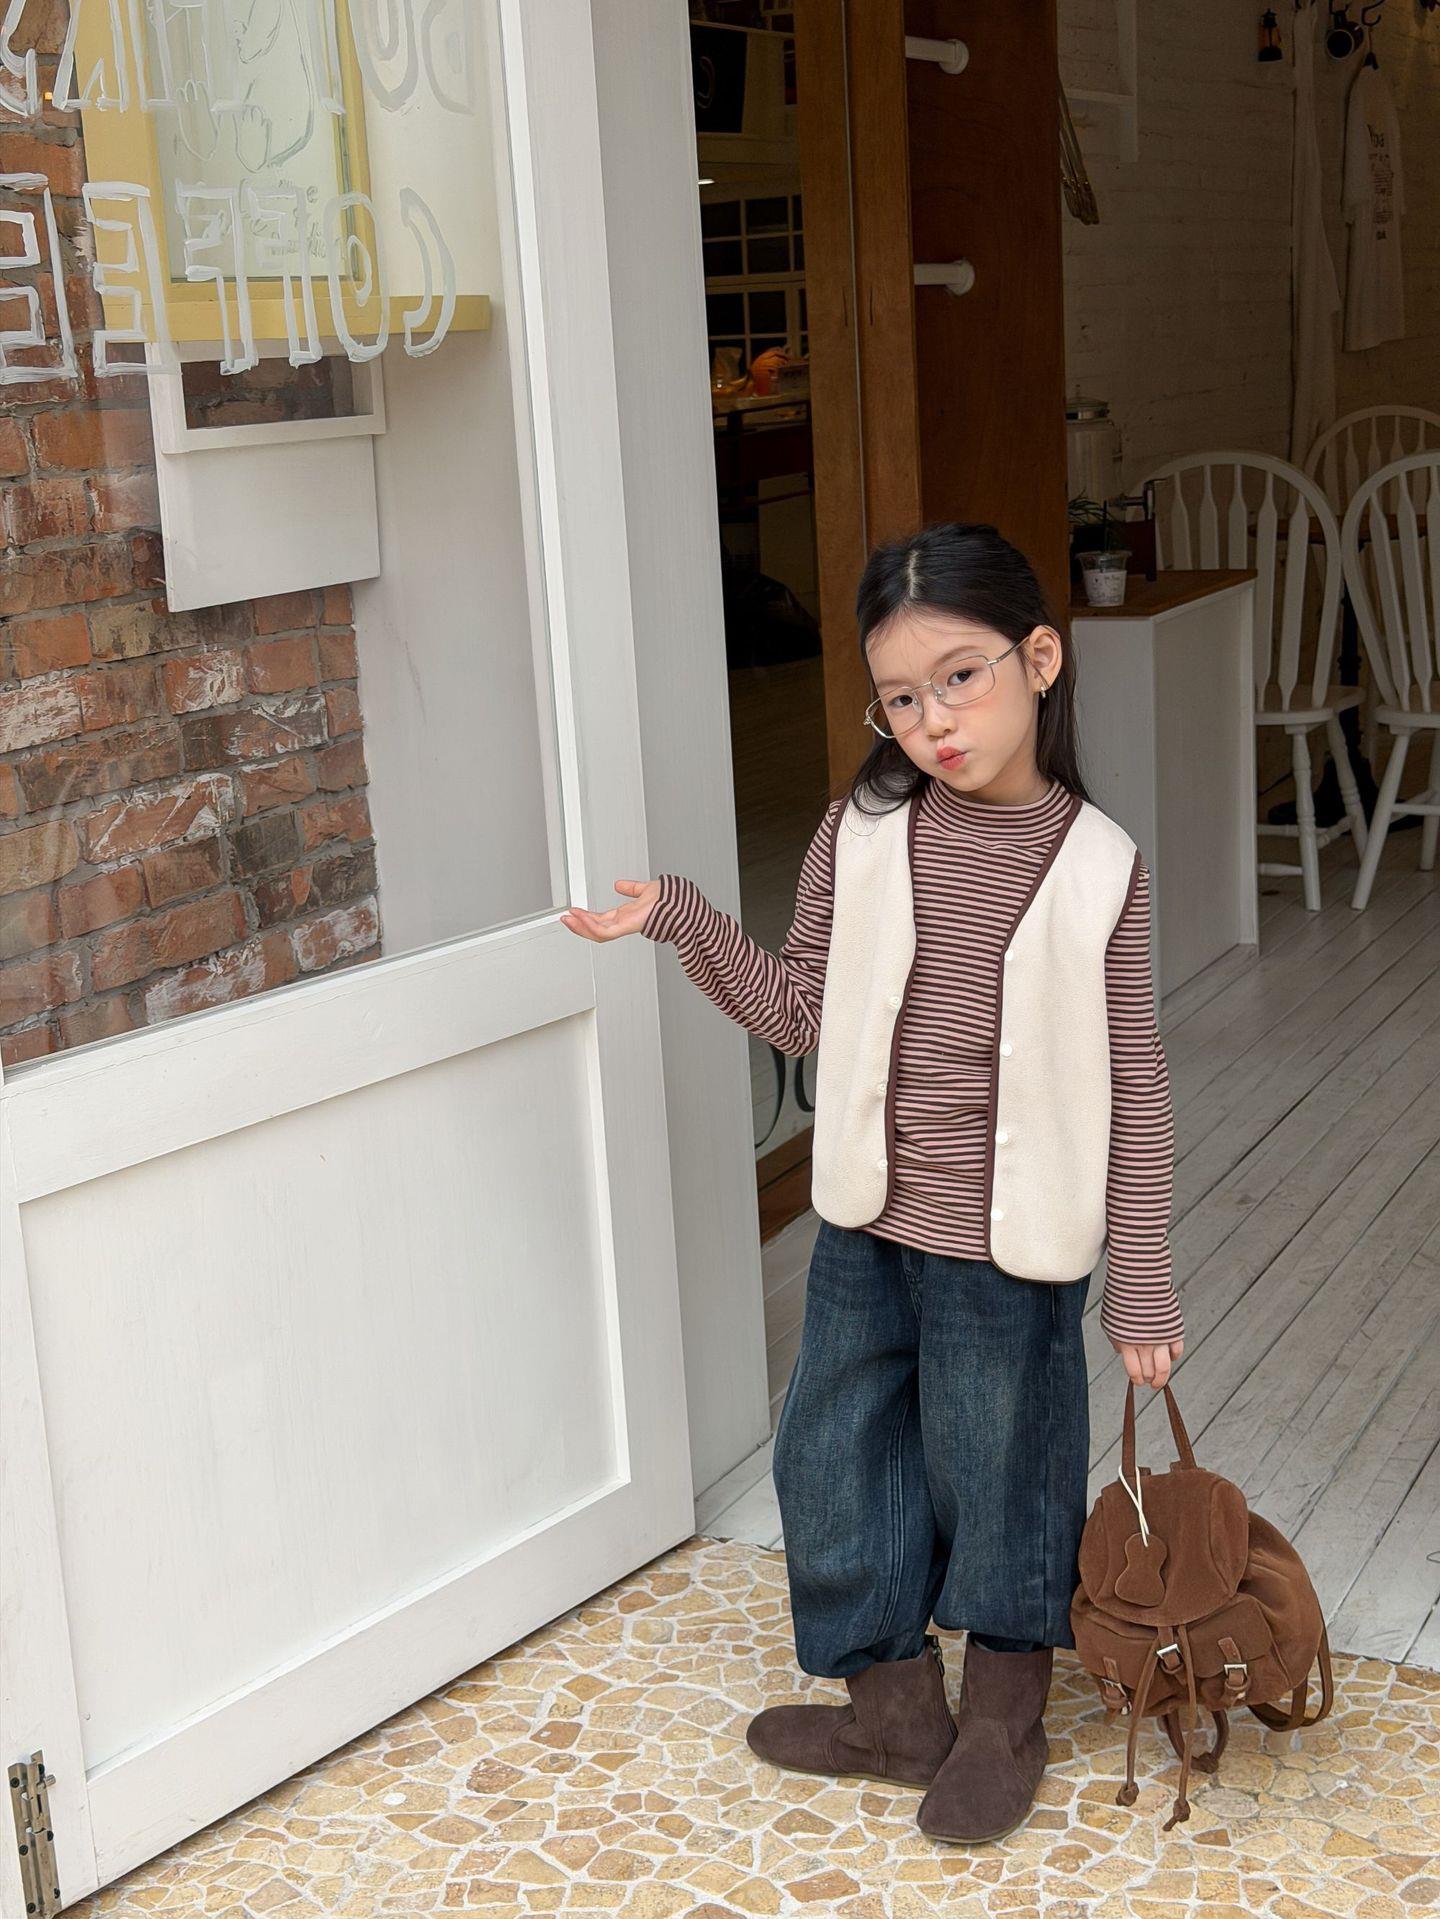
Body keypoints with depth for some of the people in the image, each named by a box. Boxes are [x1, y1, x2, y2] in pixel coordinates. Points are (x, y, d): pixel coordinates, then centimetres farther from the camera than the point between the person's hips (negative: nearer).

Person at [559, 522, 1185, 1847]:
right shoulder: (861, 834, -5)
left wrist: (1142, 1284, -6)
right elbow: (800, 1014, 5)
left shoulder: (1099, 867, -13)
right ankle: (896, 1708, 38)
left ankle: (1005, 1719, 39)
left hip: (1011, 1251, -4)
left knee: (1001, 1481, 13)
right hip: (865, 1233, 4)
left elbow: (1134, 1091, -8)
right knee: (833, 1459, 15)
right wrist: (683, 921, -7)